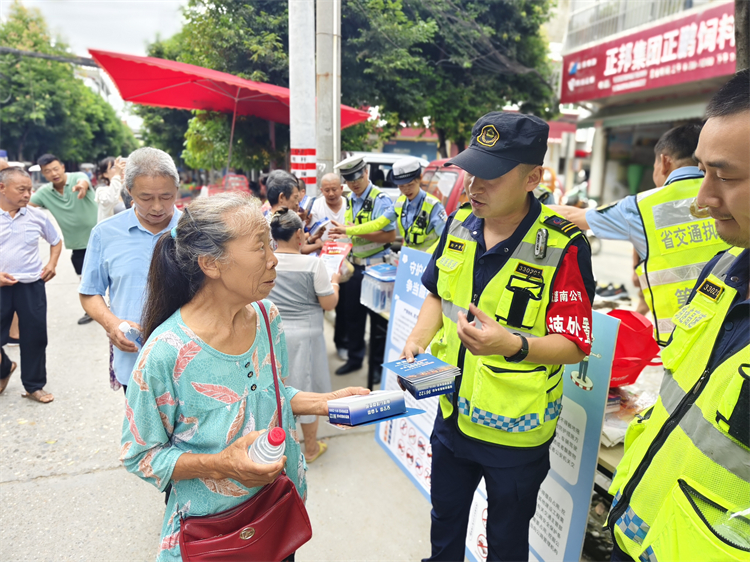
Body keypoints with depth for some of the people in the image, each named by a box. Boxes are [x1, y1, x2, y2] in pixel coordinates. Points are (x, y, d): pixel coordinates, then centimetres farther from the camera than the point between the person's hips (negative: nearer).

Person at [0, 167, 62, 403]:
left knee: (35, 336, 6)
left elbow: (56, 241, 17)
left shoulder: (37, 216, -1)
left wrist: (52, 264, 1)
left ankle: (34, 385, 22)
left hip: (31, 286, 1)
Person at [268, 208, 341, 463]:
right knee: (305, 389, 12)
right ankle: (310, 447, 29)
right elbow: (329, 303, -11)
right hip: (303, 334, -3)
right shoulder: (313, 264, -16)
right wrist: (334, 281, 8)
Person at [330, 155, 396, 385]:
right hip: (354, 265, 7)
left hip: (375, 267, -7)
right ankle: (354, 357, 32)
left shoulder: (380, 200, -12)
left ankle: (377, 364, 18)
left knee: (378, 318, 3)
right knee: (351, 313, 14)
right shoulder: (350, 200, 11)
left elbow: (390, 235, -20)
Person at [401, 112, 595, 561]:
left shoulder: (564, 246, -21)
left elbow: (575, 344, -19)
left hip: (516, 431, -4)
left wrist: (513, 345, -37)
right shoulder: (458, 225, -5)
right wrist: (419, 337, -9)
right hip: (452, 413, 5)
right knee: (445, 518, 29)